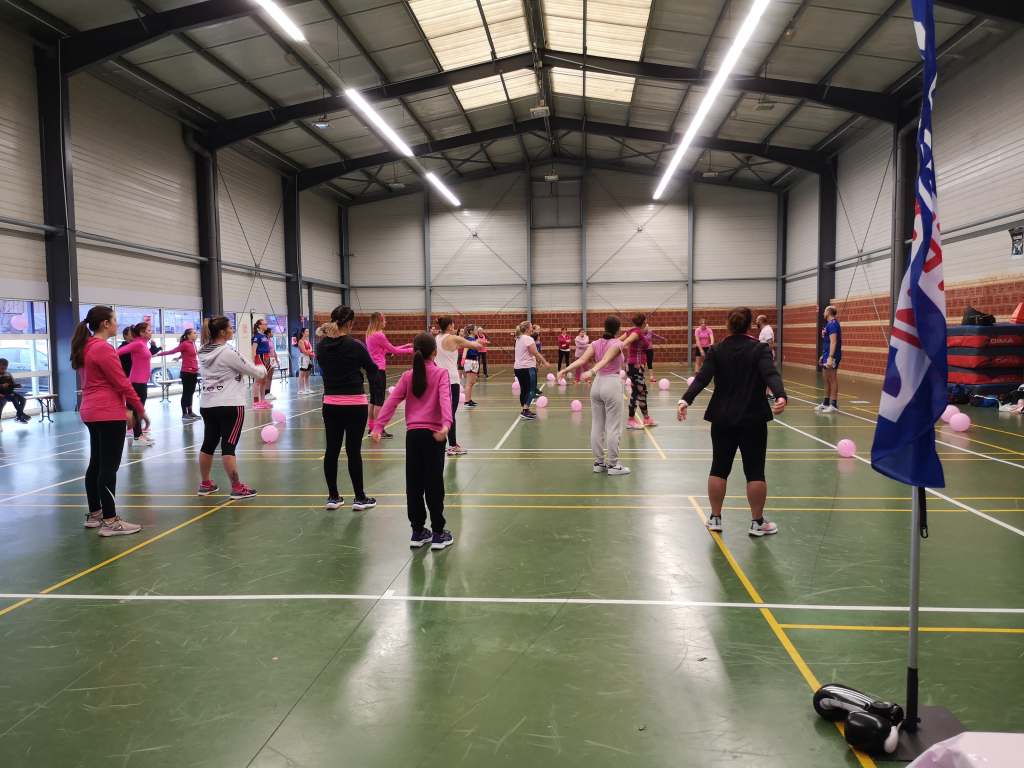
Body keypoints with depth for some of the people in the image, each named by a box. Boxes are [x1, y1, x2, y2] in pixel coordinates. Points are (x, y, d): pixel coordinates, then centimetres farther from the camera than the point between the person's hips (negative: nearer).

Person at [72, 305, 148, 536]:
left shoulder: (86, 348, 14)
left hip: (92, 412, 10)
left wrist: (126, 408, 15)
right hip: (108, 414, -10)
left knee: (96, 464, 16)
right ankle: (109, 521, -5)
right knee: (109, 467, -7)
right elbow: (122, 383, -15)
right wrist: (140, 409, -6)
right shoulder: (103, 348, -15)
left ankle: (94, 514, 25)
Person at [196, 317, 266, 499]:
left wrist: (255, 378, 23)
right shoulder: (228, 352, -14)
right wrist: (262, 370, 15)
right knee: (228, 446, -6)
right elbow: (252, 370, -7)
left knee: (209, 443, 14)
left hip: (207, 405, 8)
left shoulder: (204, 353, 9)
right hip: (230, 405, -8)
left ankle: (205, 484, 25)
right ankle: (237, 488, 0)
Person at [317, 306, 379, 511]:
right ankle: (359, 498, 9)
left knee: (331, 449, 9)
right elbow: (373, 370, 0)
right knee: (354, 451, 0)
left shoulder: (322, 346, 2)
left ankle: (333, 497, 17)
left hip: (330, 403, 5)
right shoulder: (355, 346, -12)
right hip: (355, 404, -5)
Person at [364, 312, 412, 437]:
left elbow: (387, 350, 16)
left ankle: (371, 427, 19)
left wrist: (405, 346, 17)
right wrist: (410, 350, 2)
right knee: (380, 400, -4)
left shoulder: (370, 335, 13)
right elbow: (393, 350, -9)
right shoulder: (379, 335, -14)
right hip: (379, 370, -9)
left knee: (373, 399, 13)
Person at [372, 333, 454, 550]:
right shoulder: (441, 373, -3)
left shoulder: (407, 376, 7)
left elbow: (392, 402, -1)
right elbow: (445, 399, -20)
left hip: (413, 434, 3)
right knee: (434, 484, 3)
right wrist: (447, 424, -32)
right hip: (433, 434, -3)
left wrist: (379, 427, -3)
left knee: (414, 484, 11)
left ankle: (418, 532, 18)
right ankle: (438, 534, 9)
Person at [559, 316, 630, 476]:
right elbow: (605, 360, -24)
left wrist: (566, 370, -13)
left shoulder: (596, 344, 6)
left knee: (597, 426, 10)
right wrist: (592, 371, -37)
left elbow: (582, 360, -8)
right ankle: (613, 465, 5)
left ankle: (599, 462, 17)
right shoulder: (617, 344, -8)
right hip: (612, 384, -6)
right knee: (613, 428, 1)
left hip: (597, 384, 6)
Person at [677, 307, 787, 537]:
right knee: (755, 471, 4)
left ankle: (715, 518, 17)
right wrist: (780, 396, -35)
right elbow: (771, 374, -22)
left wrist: (686, 400, -20)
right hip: (753, 419, -2)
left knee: (719, 468, 11)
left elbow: (702, 378, -12)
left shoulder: (716, 351, 1)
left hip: (722, 419, 3)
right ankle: (757, 522, 10)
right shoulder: (759, 349, -5)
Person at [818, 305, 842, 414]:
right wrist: (823, 355, 25)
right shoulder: (829, 324, 15)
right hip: (827, 356, 10)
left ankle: (834, 405, -2)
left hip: (832, 356, -10)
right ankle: (826, 403, 22)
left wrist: (830, 357, -27)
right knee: (827, 380, 14)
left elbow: (833, 342, -22)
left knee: (832, 380, -5)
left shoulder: (832, 324, -14)